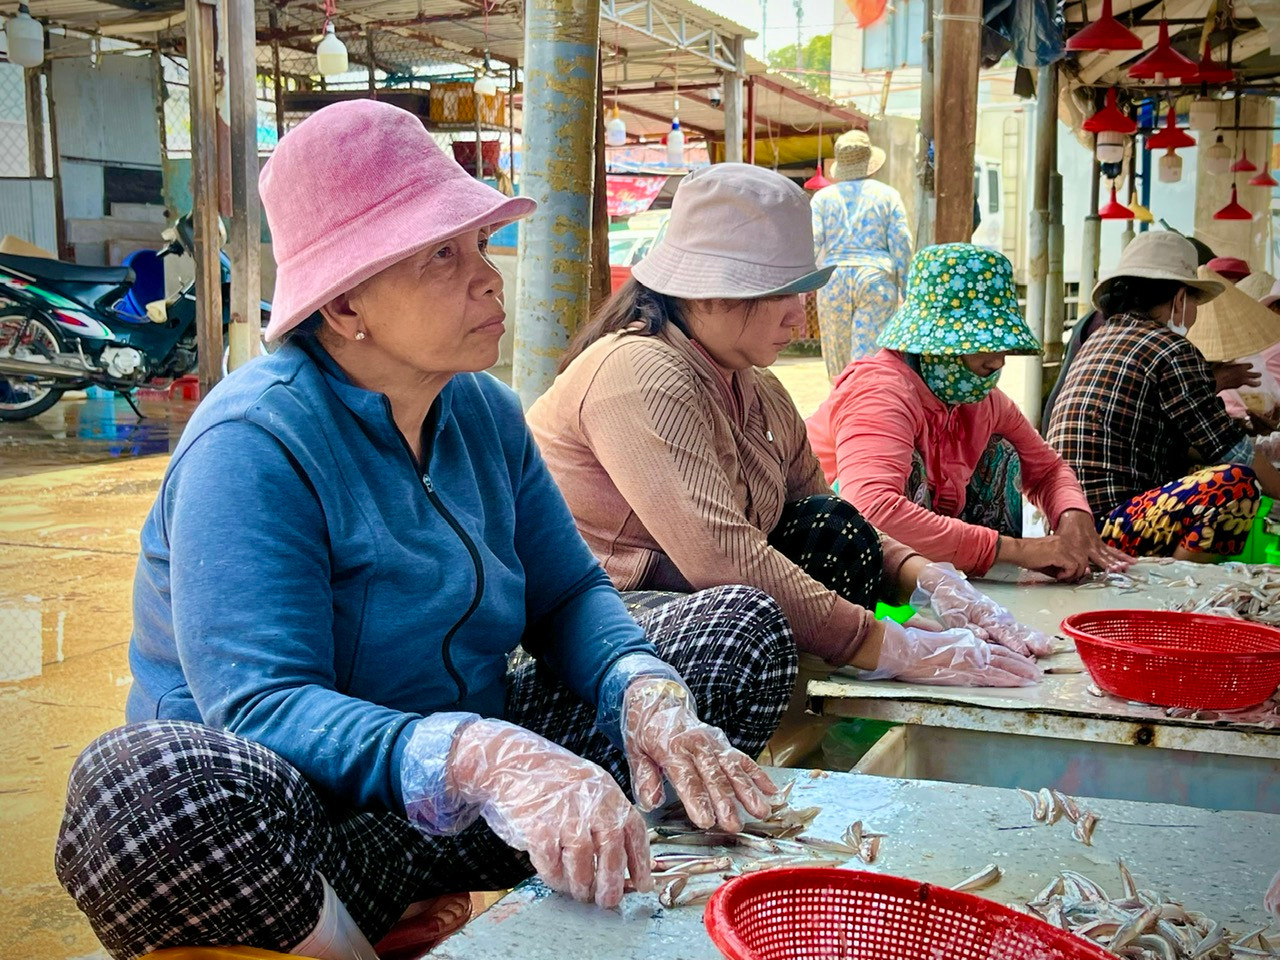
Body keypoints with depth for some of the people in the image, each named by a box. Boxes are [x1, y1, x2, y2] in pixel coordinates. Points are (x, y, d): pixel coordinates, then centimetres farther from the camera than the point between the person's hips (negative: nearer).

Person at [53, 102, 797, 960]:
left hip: (468, 809, 7)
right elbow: (260, 708, -29)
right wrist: (485, 760, -46)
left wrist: (649, 695, -18)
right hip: (313, 820, -6)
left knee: (742, 627, 2)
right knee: (143, 782, -41)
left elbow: (568, 594, 5)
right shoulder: (253, 445, -19)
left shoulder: (484, 412, 4)